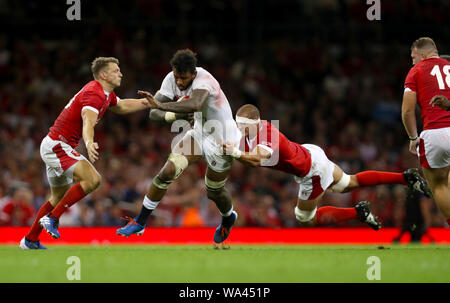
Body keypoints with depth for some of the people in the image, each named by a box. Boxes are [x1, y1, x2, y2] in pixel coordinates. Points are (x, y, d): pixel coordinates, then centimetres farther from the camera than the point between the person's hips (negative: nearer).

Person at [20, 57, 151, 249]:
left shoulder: (106, 93, 10)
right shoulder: (94, 94, -21)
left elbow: (121, 106, 33)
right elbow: (88, 122, -40)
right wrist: (89, 143, -58)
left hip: (54, 147, 11)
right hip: (57, 145, -11)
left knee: (59, 197, 20)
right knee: (92, 179, -26)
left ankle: (30, 240, 28)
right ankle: (52, 217, -20)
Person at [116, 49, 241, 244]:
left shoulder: (203, 80, -34)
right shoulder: (172, 80, -13)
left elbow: (196, 105, -56)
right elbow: (154, 113, -13)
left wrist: (161, 105, -64)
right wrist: (171, 115, -35)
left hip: (221, 141, -5)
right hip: (200, 134, 5)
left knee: (214, 191, 9)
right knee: (167, 172, -12)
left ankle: (228, 219, 45)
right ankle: (140, 222, 0)